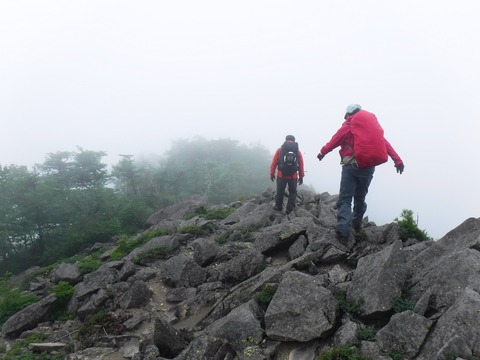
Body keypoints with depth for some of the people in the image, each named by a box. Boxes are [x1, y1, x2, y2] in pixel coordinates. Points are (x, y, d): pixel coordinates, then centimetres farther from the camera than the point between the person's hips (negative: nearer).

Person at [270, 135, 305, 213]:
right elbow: (301, 165, 5)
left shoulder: (280, 149, 4)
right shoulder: (298, 151, 6)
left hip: (281, 175, 0)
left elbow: (274, 162, 0)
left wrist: (272, 173, 6)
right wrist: (301, 177, 12)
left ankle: (278, 206, 24)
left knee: (280, 191, 12)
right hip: (293, 176, 1)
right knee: (293, 192, 15)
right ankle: (290, 207, 4)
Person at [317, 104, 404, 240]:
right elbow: (385, 144, 5)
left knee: (345, 198, -9)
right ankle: (357, 223, 30)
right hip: (368, 167, 4)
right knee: (360, 197, 21)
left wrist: (322, 153, 26)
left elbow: (333, 142, 9)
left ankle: (343, 229, -24)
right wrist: (398, 161, 0)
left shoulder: (347, 127, 4)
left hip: (351, 166, -4)